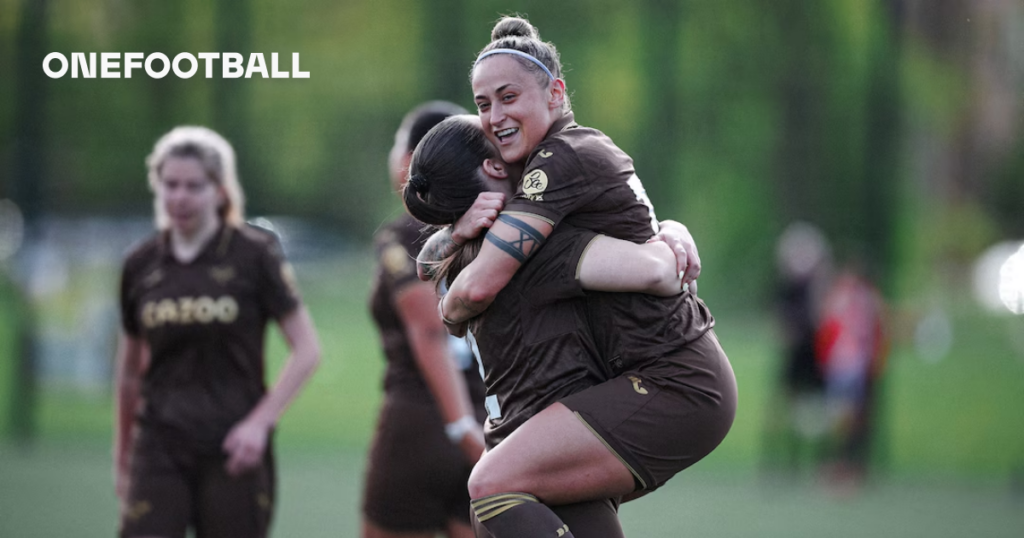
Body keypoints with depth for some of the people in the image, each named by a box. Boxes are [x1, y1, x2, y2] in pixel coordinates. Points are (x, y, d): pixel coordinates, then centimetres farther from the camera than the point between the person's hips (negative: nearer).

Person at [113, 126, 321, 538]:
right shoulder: (141, 266, 6)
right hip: (159, 448, 2)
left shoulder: (254, 255, -3)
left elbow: (307, 350, -2)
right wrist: (122, 455, 21)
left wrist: (259, 422, -12)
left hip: (232, 452, -2)